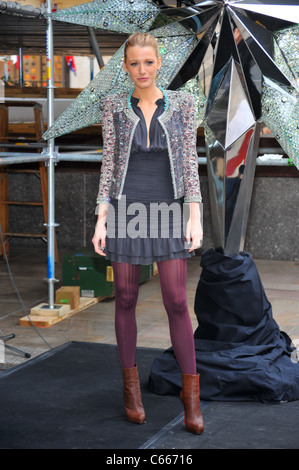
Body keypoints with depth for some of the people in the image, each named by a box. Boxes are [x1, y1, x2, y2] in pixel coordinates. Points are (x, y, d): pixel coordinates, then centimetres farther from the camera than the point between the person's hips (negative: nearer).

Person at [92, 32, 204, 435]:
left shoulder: (182, 103, 2)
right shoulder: (115, 105, 3)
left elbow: (189, 161, 1)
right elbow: (109, 163, 3)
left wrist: (196, 217, -7)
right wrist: (101, 220, -4)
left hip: (168, 210, -1)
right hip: (125, 208, 1)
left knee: (177, 302, -4)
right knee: (126, 299, 7)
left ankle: (191, 393, 5)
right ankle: (131, 385, 21)